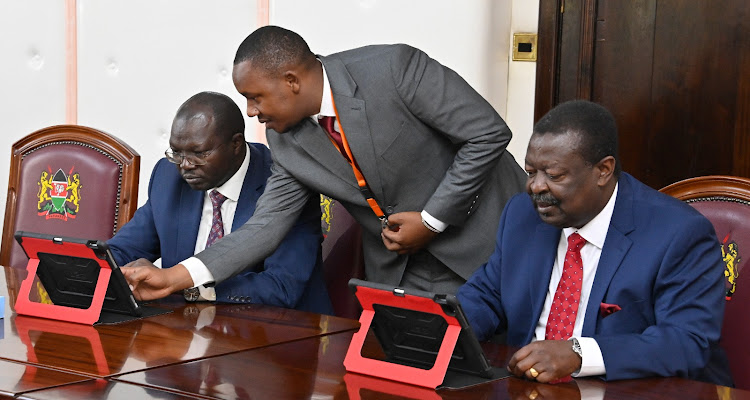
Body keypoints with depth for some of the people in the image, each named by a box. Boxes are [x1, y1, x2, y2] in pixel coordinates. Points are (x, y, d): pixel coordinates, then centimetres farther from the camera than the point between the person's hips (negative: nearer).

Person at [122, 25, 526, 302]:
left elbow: (489, 133, -19)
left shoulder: (394, 68, -22)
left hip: (486, 245, -5)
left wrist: (431, 220, -18)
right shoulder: (288, 142, -5)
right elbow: (265, 225, -2)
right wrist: (174, 277, -11)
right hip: (401, 275, 5)